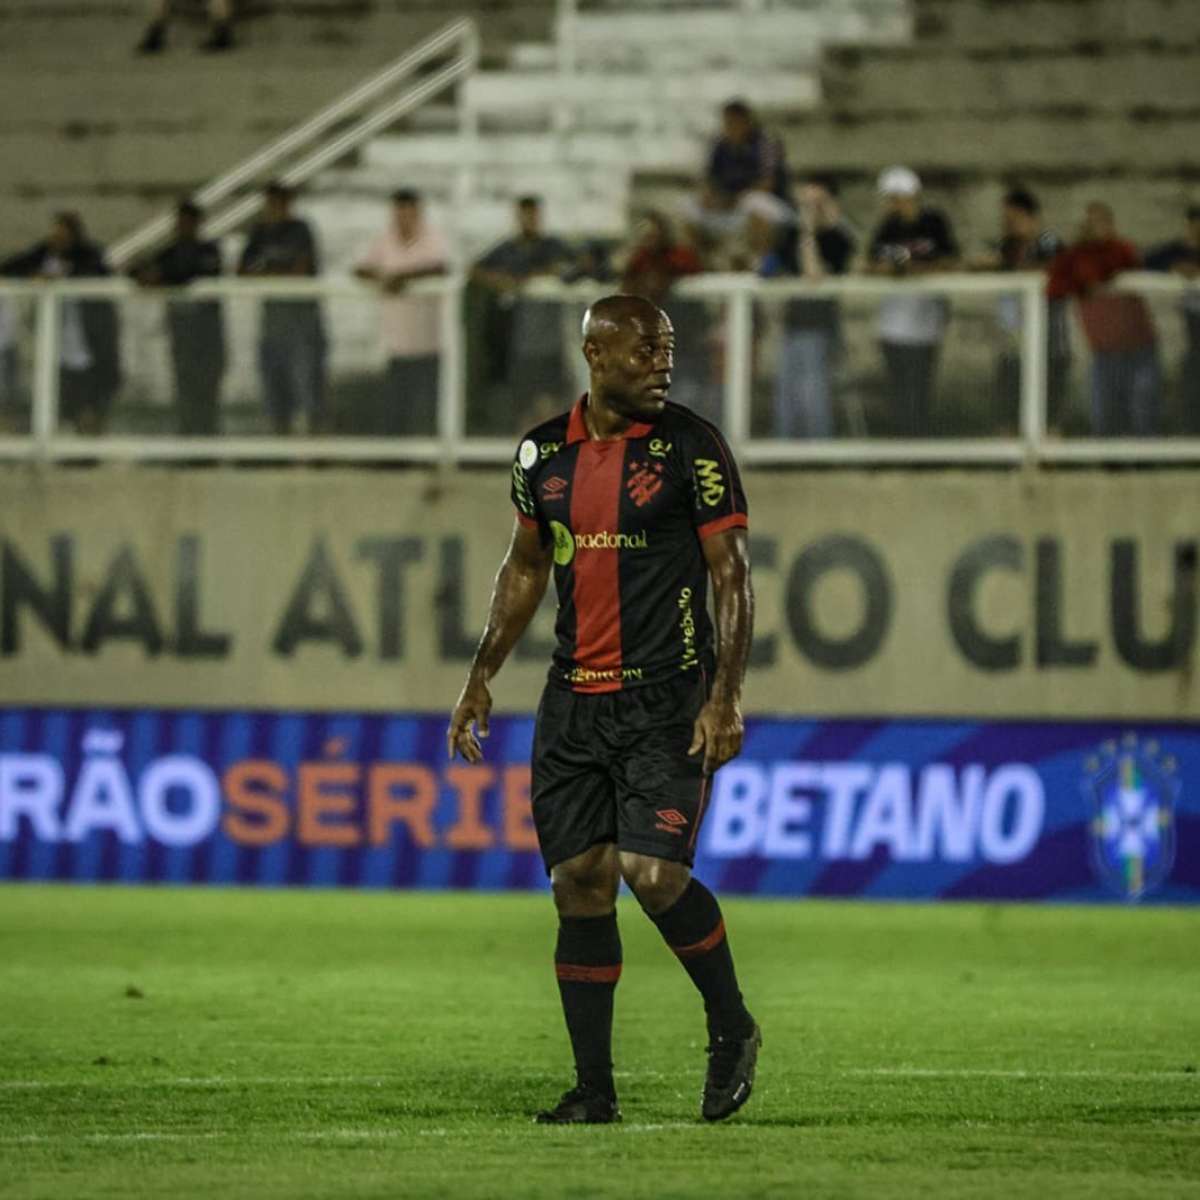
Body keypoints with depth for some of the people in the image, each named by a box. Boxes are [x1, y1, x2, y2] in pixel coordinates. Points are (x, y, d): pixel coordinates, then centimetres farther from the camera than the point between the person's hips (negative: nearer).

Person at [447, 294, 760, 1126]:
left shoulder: (692, 447, -5)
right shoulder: (544, 452, 8)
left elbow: (733, 574, -6)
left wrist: (725, 696, -14)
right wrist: (482, 676, 15)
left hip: (667, 702, -5)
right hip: (574, 702, 5)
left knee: (653, 874, -16)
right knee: (580, 885, 2)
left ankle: (732, 1029, 9)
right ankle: (594, 1090, 9)